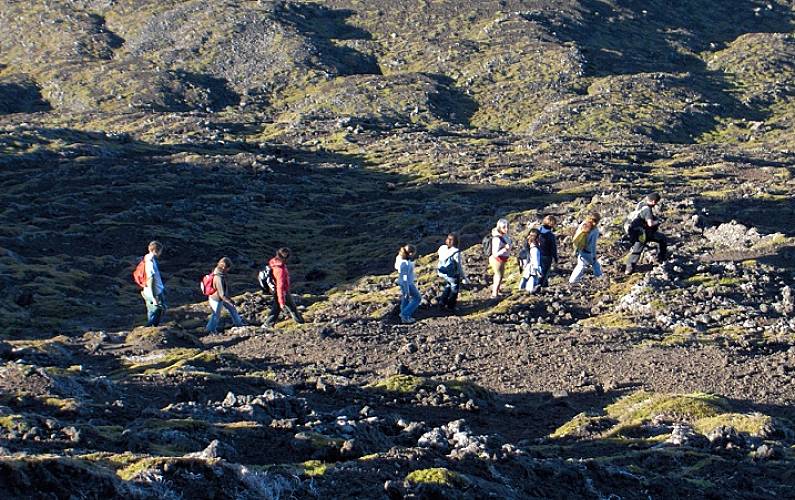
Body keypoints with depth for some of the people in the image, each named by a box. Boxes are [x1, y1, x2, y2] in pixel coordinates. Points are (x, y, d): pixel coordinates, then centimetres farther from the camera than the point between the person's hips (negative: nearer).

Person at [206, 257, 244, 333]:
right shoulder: (219, 278, -42)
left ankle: (238, 323, 43)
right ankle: (211, 329, 42)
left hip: (222, 297, 8)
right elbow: (222, 295, -37)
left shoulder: (217, 271, -13)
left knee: (232, 309, 22)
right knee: (216, 315, 17)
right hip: (217, 299, -8)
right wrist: (230, 302, -23)